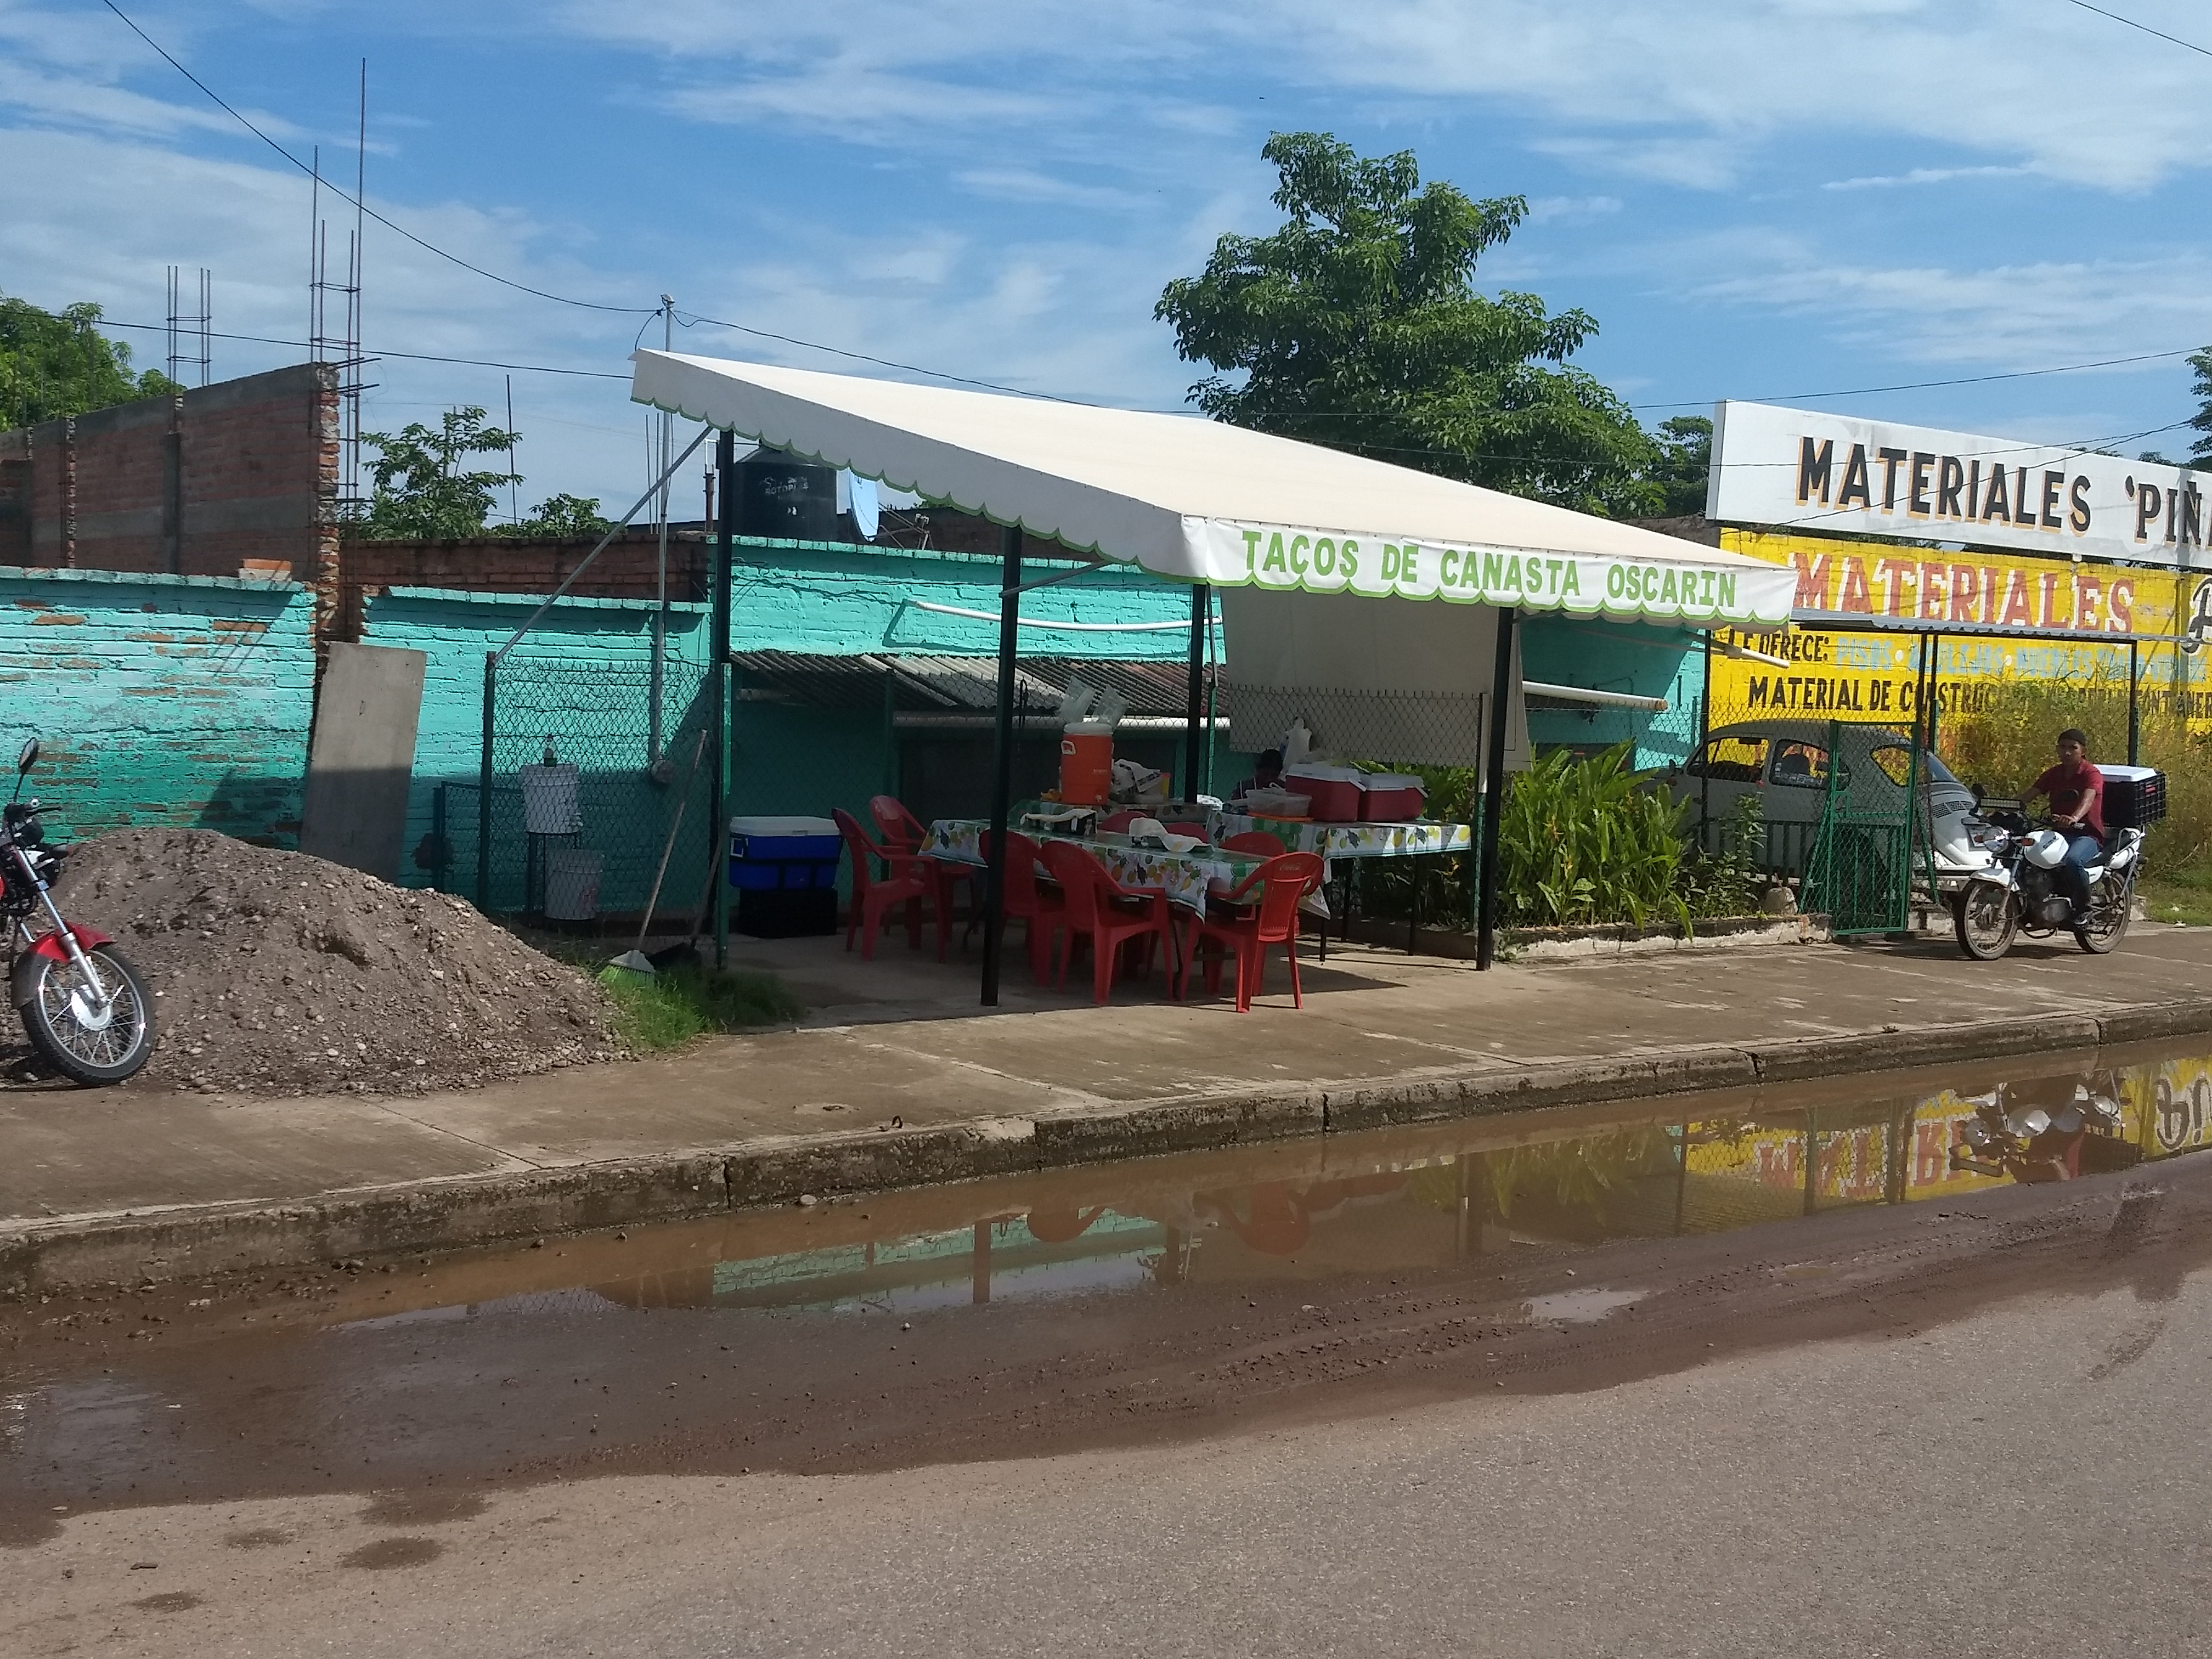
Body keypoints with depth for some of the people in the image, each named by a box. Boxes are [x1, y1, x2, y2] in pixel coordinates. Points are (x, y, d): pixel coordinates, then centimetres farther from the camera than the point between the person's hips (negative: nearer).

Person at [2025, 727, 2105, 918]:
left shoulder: (2092, 775, -5)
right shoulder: (2054, 774, 14)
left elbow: (2088, 799, -27)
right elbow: (2030, 794, 2)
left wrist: (2074, 818, -48)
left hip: (2087, 834, -6)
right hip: (2058, 833, 6)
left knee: (2072, 861, -39)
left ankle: (2084, 909, -20)